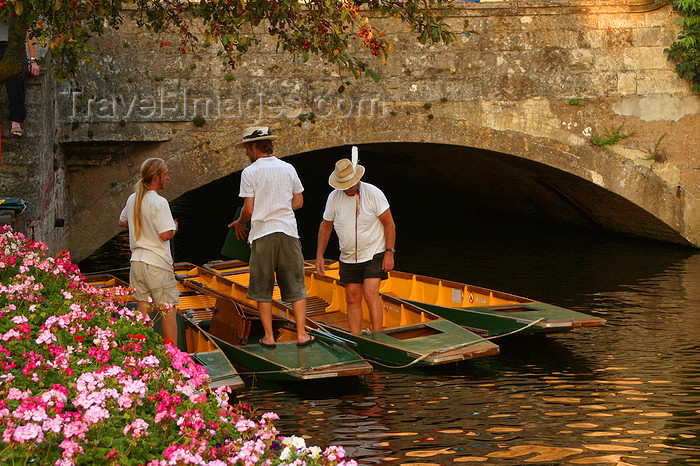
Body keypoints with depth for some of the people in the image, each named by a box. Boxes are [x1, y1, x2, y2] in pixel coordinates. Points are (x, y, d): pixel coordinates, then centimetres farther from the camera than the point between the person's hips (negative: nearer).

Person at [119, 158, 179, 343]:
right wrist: (174, 227, -1)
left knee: (143, 306, 12)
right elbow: (165, 234, -21)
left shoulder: (133, 199, 8)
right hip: (157, 264, -7)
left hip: (137, 260, 7)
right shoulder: (159, 202, -16)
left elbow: (122, 221, 25)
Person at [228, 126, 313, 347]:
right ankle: (301, 334, 4)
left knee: (262, 288, 6)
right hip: (288, 231, 3)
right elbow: (298, 202, 12)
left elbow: (249, 209, -8)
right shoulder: (288, 169, 8)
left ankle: (269, 336, 5)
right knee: (295, 286, 7)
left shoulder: (250, 172, -5)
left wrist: (240, 223, 12)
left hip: (262, 233, -3)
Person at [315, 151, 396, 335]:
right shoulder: (334, 197, -1)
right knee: (352, 298, 3)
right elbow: (326, 226, 11)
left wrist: (389, 253, -13)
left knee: (370, 294, -17)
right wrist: (319, 255, 8)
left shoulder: (373, 193, -12)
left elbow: (389, 223, -8)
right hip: (348, 258, 4)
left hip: (374, 254, -4)